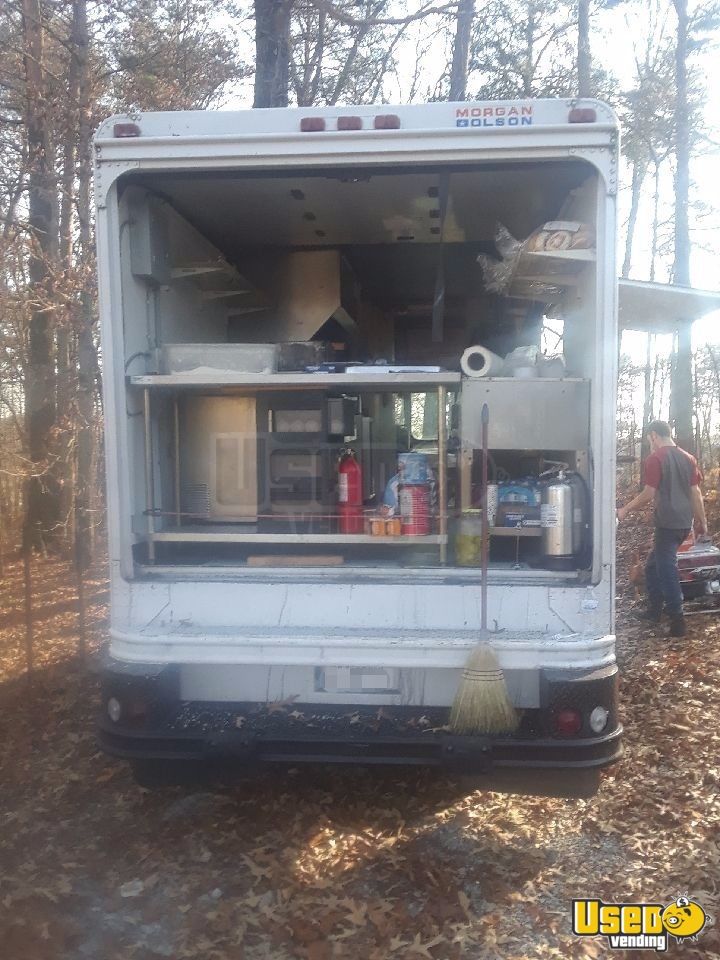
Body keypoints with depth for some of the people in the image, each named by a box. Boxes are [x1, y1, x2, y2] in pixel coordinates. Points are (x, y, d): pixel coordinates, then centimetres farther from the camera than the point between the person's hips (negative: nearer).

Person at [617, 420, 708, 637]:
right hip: (685, 522, 8)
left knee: (667, 570, -2)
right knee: (653, 565, 19)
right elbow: (696, 492, 11)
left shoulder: (655, 458, -10)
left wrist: (625, 509, -3)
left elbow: (649, 493, -14)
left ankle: (677, 620, -2)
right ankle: (654, 610, 24)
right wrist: (702, 521, 17)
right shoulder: (688, 458, 11)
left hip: (667, 523, -8)